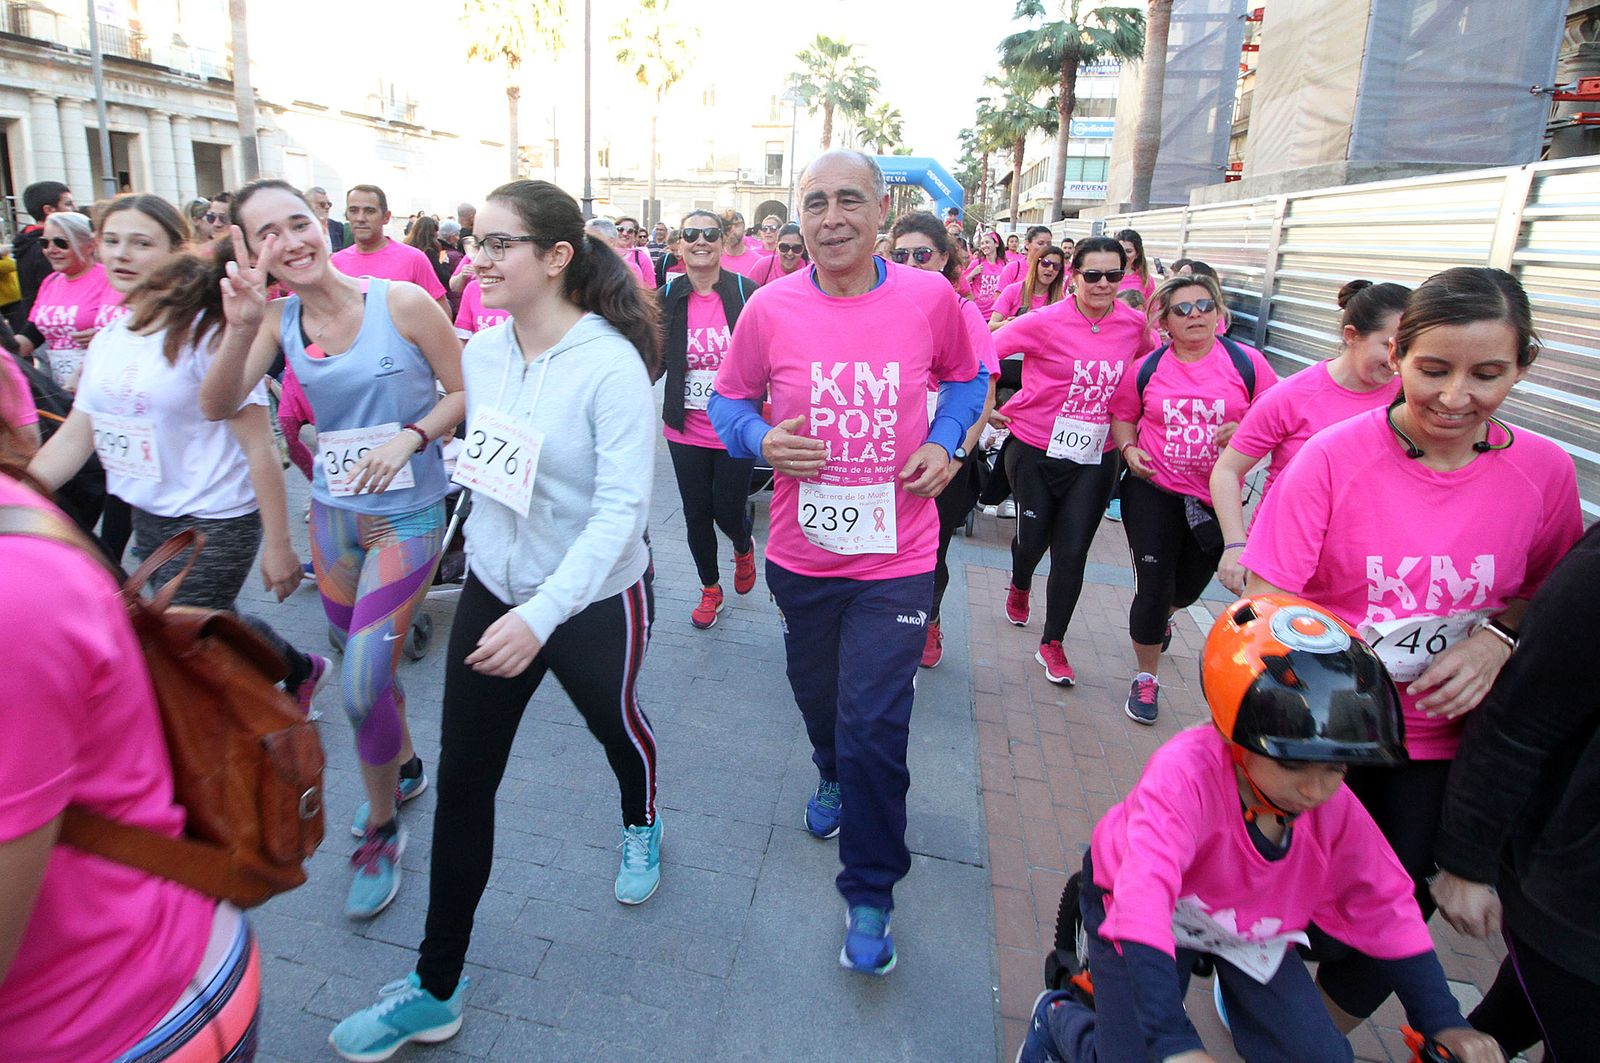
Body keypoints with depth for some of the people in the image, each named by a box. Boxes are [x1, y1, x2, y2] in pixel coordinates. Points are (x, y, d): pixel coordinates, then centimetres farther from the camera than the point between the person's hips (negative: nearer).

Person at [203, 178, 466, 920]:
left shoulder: (402, 302, -13)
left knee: (361, 686, -9)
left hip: (408, 516, -5)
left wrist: (411, 434, -22)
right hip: (333, 513, 5)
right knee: (369, 668, 19)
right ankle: (405, 768, 47)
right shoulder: (278, 317, -1)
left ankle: (380, 833, 15)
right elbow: (217, 406, -12)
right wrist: (240, 327, -27)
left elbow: (466, 392, -6)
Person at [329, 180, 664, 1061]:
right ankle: (436, 987, 22)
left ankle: (640, 828, 58)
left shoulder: (610, 364, -20)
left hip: (594, 599, -4)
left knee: (615, 724, 22)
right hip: (492, 589, 5)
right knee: (462, 779, 6)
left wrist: (541, 615, -30)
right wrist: (484, 561, 10)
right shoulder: (480, 351, -2)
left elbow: (621, 508, -24)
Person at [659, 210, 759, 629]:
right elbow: (655, 361, 4)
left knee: (728, 511, 4)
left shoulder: (748, 293, -7)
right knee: (696, 515, 11)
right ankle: (710, 589, 35)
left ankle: (744, 548, 42)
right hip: (686, 430, 3)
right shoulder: (667, 298, 0)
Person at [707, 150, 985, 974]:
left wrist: (944, 442, -6)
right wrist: (761, 440, -15)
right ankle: (833, 777, 60)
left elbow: (965, 377, 11)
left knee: (874, 726, -3)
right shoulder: (770, 309, -7)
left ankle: (869, 894, 20)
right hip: (802, 553, 3)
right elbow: (728, 399, 6)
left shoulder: (930, 298, -7)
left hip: (896, 557, -2)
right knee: (817, 693, 24)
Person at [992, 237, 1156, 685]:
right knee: (1033, 539, 8)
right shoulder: (1046, 322, -13)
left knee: (1072, 552, 2)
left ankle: (1052, 644, 19)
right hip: (1036, 451, -2)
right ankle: (1019, 587, 46)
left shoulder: (1134, 324, -2)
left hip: (1094, 458, 2)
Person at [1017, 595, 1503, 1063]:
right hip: (1149, 917, -5)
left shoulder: (1336, 810, -19)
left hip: (1250, 928, 5)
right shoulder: (1185, 774, -40)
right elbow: (1145, 896, -49)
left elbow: (1386, 908, -3)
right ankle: (1059, 1016, 21)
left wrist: (1444, 1024, -5)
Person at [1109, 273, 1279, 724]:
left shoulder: (1247, 363, -5)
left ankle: (1160, 616, 58)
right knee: (1153, 584, -4)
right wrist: (1128, 447, -7)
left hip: (1217, 498, 1)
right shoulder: (1146, 369, -2)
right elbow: (1122, 415, 12)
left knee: (1190, 585, 20)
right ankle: (1146, 678, 14)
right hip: (1154, 491, -1)